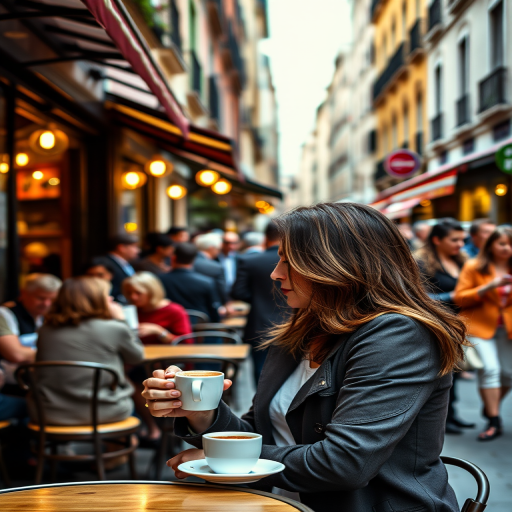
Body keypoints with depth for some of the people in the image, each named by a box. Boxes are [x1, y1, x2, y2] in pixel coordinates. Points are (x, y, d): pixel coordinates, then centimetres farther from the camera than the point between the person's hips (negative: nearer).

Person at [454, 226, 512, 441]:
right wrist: (489, 287, -19)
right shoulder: (474, 267, -2)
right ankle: (494, 422, -7)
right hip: (480, 326, -4)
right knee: (490, 368, -16)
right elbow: (460, 298, -8)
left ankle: (490, 407, 33)